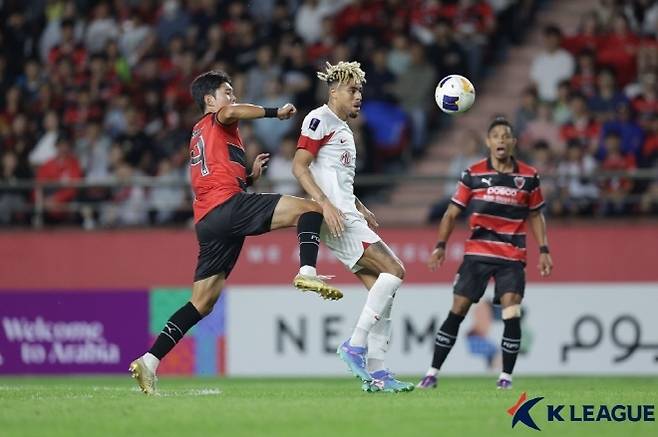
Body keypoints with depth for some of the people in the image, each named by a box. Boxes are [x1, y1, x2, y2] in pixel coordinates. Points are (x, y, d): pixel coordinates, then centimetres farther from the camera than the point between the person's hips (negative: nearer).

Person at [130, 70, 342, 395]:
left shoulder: (198, 135, 35)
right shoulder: (217, 120, 11)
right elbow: (230, 112, -16)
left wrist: (250, 176, 24)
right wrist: (275, 112, -9)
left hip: (206, 220, 8)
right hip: (229, 206, -8)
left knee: (202, 303, 6)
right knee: (309, 209, -10)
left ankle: (149, 361, -1)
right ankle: (307, 272, -31)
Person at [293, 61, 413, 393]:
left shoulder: (342, 128, 24)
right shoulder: (320, 120, -5)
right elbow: (299, 166, -14)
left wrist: (361, 209, 24)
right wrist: (326, 204, -23)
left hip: (348, 218, 10)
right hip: (336, 219, -10)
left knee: (380, 288, 4)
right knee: (394, 270, -16)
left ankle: (376, 372, 2)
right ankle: (356, 346, -15)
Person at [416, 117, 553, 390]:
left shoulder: (528, 176, 3)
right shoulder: (473, 174, 0)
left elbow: (535, 216, 13)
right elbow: (452, 213, 5)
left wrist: (544, 250, 6)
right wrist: (440, 246, -4)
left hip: (512, 257, 0)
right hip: (476, 252, 0)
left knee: (512, 314, -12)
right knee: (457, 311, -3)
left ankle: (506, 376, 0)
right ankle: (433, 373, 4)